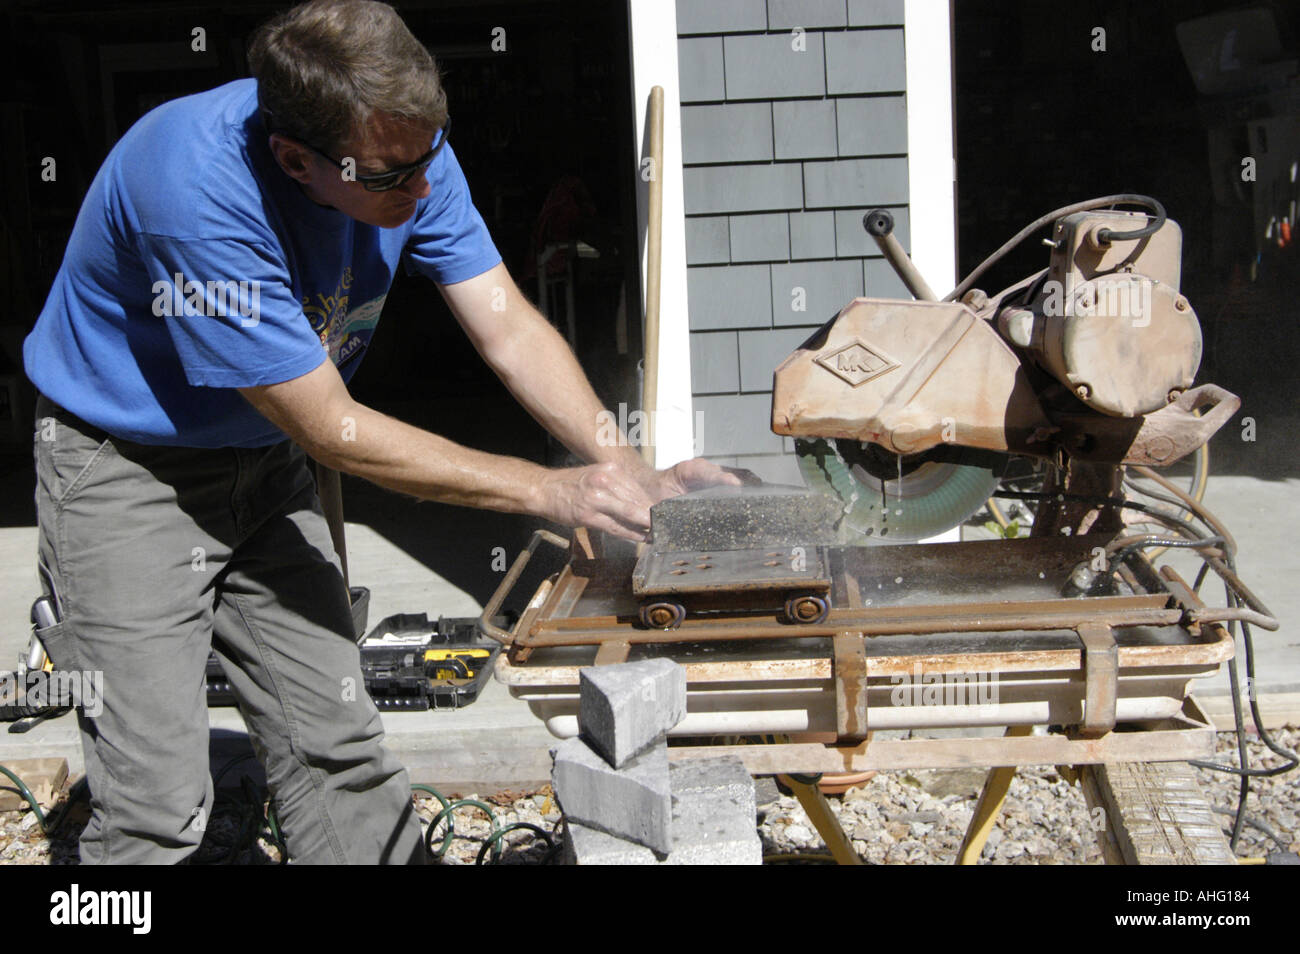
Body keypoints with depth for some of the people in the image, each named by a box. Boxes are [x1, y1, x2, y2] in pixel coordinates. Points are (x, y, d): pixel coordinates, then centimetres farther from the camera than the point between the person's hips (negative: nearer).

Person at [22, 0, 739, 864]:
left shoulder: (404, 147, -15)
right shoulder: (198, 191, -34)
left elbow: (507, 325, -10)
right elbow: (330, 429, -29)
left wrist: (626, 469, -24)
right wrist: (552, 492, -28)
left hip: (262, 463, 6)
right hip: (126, 469, -6)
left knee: (339, 749, 6)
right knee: (160, 805, -8)